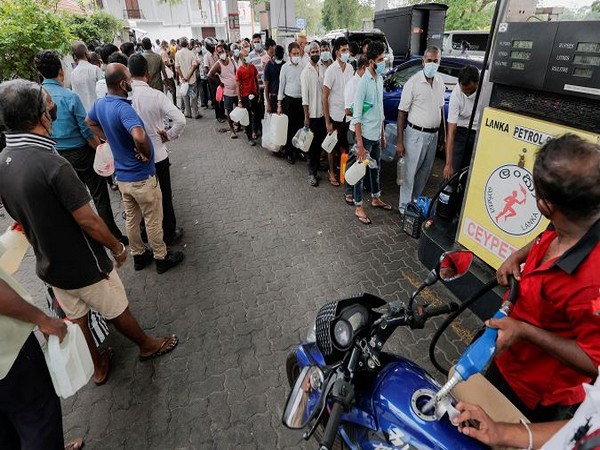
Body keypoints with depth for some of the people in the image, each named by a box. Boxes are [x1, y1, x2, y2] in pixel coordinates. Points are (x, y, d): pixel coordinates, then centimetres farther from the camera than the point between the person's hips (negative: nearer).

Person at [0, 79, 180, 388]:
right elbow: (89, 222, -27)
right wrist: (118, 248, -10)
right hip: (84, 266, -7)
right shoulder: (50, 163, -30)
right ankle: (148, 345, 41)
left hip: (48, 266, 7)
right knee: (117, 311, 16)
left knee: (75, 319, 23)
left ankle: (97, 367, 44)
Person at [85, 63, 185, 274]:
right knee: (153, 220, 9)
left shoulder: (99, 104, 1)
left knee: (131, 219, 20)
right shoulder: (123, 108, -26)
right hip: (141, 176, -8)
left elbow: (90, 122, 23)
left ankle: (138, 255, 36)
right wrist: (146, 154, -23)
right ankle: (161, 258, 25)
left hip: (121, 175, 8)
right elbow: (140, 137, -43)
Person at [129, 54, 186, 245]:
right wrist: (169, 135, -8)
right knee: (164, 196, 13)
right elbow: (180, 120, -24)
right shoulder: (155, 95, -16)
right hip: (157, 154, -3)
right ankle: (169, 234, 26)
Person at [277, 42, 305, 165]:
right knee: (289, 127, 4)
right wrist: (279, 104, -2)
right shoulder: (285, 67, -2)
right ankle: (289, 153, 14)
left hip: (302, 100, 2)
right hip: (289, 100, -2)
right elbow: (281, 86, 1)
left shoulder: (303, 66, 2)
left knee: (301, 126, 7)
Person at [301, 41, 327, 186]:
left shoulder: (323, 69, 7)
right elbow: (305, 95, -10)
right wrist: (306, 116, -12)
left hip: (323, 111, 5)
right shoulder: (306, 72, -7)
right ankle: (312, 173, 8)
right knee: (313, 143, 1)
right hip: (312, 113, -5)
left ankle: (317, 164, 29)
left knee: (321, 141, 12)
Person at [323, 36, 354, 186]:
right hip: (335, 115, -5)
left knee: (345, 144, 15)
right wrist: (327, 121, -14)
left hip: (348, 114, 5)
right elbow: (324, 97, -13)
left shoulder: (350, 68, 2)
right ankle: (332, 173, 23)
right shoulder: (331, 70, -13)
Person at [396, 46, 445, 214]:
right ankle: (404, 207, 14)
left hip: (433, 134, 6)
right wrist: (399, 142, -15)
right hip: (416, 134, -6)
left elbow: (440, 108, 16)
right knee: (410, 172, 1)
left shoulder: (440, 81, 7)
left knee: (424, 172, 15)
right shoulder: (413, 82, -11)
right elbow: (402, 112, -11)